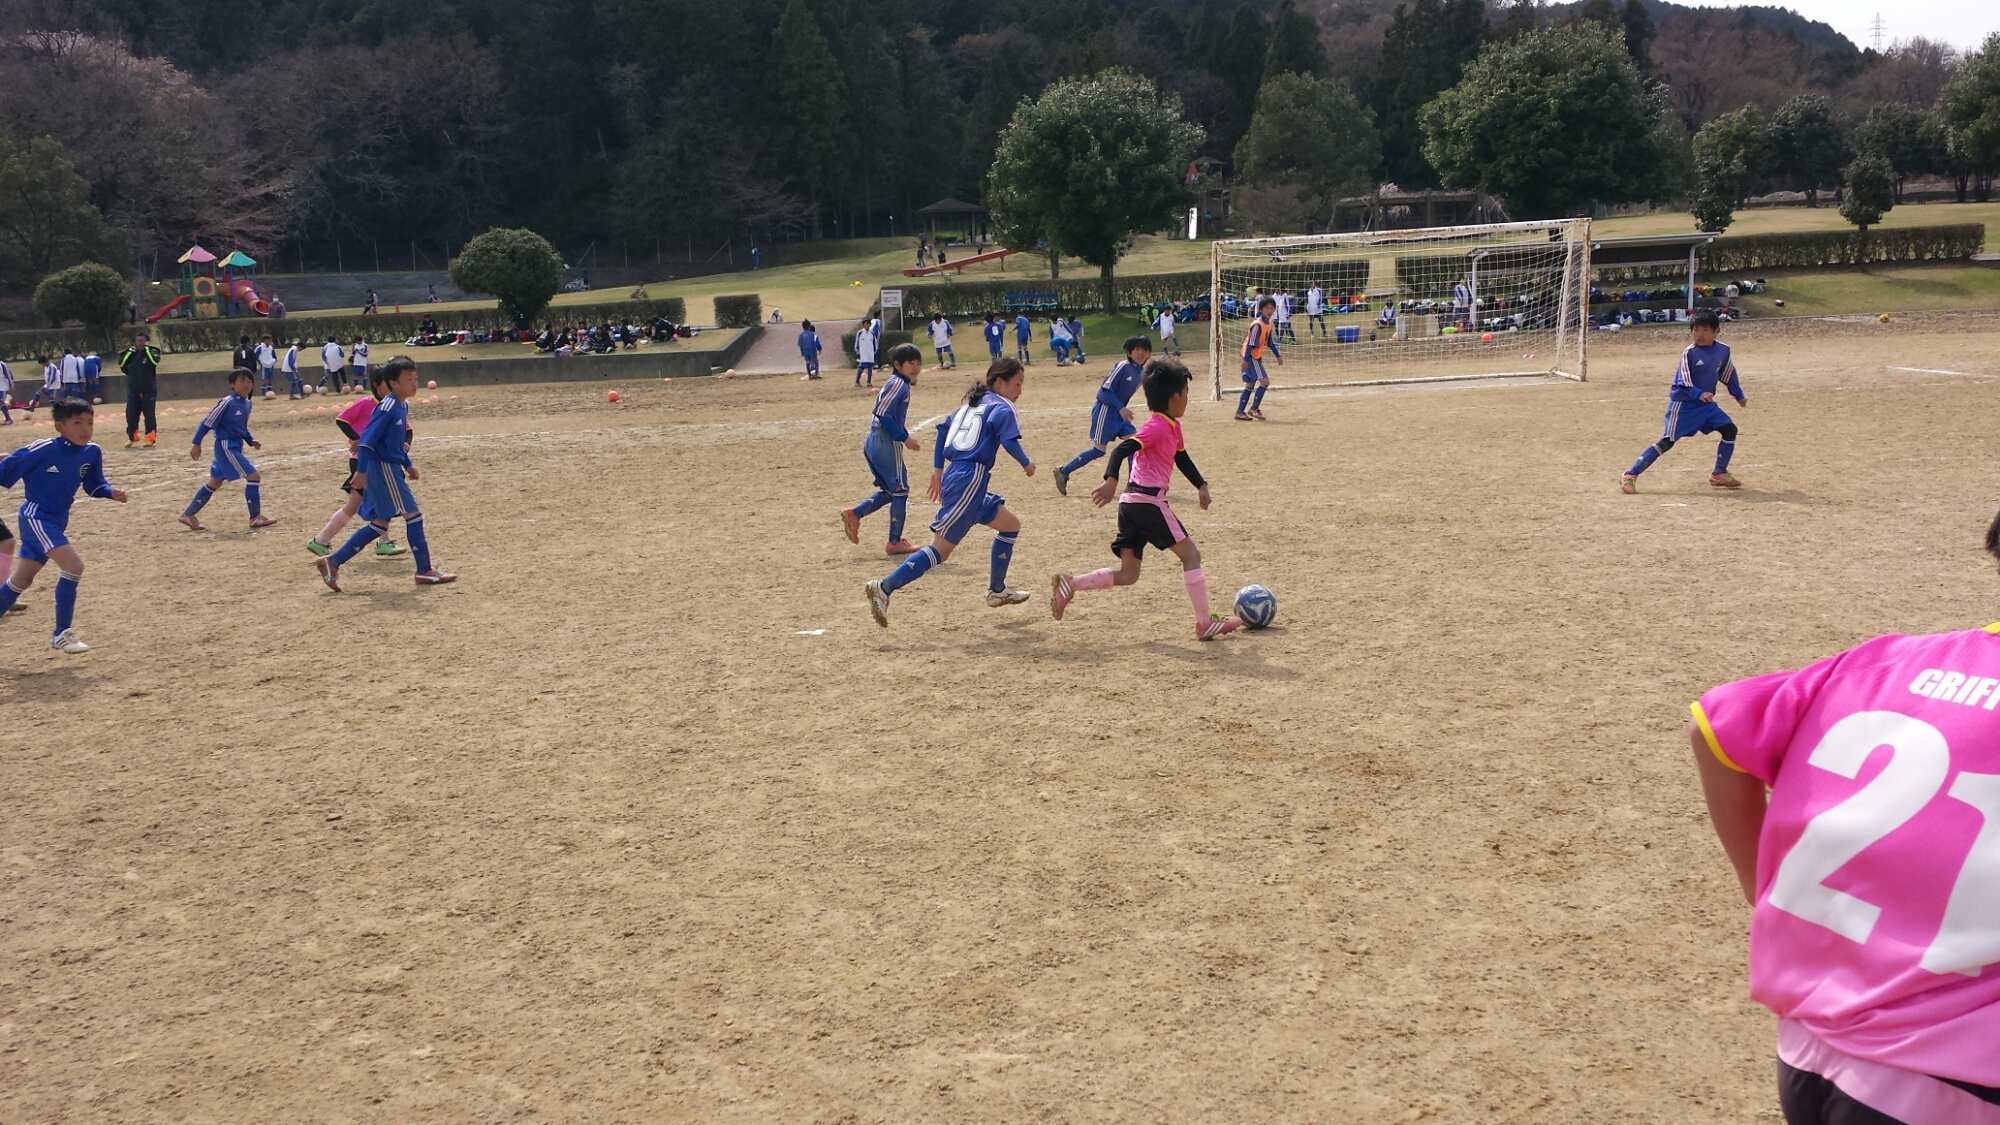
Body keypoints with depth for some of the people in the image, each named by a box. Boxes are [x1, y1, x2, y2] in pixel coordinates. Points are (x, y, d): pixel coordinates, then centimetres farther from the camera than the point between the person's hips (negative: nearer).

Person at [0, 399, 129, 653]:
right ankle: (62, 634, -10)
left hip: (57, 521, 8)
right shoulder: (42, 450, -22)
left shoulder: (92, 453, -4)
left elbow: (94, 484, 10)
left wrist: (112, 493, -9)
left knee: (23, 579, 20)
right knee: (73, 565, -20)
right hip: (36, 517, -8)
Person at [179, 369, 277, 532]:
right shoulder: (227, 403, -16)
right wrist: (196, 444, -11)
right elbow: (207, 422, -12)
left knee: (214, 482, 17)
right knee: (253, 476, -12)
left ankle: (188, 514, 29)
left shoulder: (247, 404, 8)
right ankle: (255, 517, -5)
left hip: (236, 447, 9)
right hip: (226, 446, -9)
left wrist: (251, 441, 6)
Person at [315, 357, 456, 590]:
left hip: (391, 468, 10)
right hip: (383, 468, -10)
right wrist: (362, 472, -23)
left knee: (379, 524, 12)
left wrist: (407, 464, 22)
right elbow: (367, 439, -20)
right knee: (413, 515, -4)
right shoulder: (387, 407, -17)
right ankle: (425, 572, 4)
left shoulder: (403, 406, 10)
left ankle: (333, 562, 15)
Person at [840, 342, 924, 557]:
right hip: (886, 443, -9)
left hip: (874, 442, 9)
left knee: (890, 490, 19)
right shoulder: (898, 383, -13)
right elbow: (883, 414, -22)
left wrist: (904, 436, 9)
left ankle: (854, 514, 12)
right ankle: (895, 542, 6)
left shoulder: (899, 383, 16)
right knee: (900, 490, 0)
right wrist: (904, 438, -19)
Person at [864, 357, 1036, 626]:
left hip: (954, 475, 9)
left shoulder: (973, 403, 22)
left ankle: (997, 591, 27)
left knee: (1010, 525, 22)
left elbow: (943, 428, 20)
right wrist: (1026, 464, 0)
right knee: (940, 548, -11)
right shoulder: (1002, 407, -2)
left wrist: (938, 469, 22)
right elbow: (1009, 440, -17)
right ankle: (884, 588, -18)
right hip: (969, 480, -9)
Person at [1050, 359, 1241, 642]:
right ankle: (1205, 623, 4)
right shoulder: (1157, 427, -12)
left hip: (1132, 504, 9)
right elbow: (1122, 449, -25)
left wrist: (1201, 486, 19)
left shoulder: (1173, 427, 16)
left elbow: (1182, 458, 30)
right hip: (1148, 502, -9)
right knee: (1190, 555, 0)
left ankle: (1069, 583, 0)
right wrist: (1111, 480, -40)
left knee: (1127, 574, 10)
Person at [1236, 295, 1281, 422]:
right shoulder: (1257, 325, -19)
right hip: (1251, 357, -9)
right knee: (1265, 381, -12)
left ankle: (1240, 412, 14)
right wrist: (1246, 360, -22)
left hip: (1257, 357, 9)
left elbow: (1270, 342, 20)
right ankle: (1254, 408, -3)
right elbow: (1250, 343, -21)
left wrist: (1277, 356, 22)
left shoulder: (1268, 324, 10)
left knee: (1250, 385, 10)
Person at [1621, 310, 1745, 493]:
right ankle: (1630, 475, -10)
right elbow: (1683, 383, -21)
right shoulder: (1689, 353, -16)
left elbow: (1729, 375, 18)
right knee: (1667, 441, -11)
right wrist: (1699, 394, -37)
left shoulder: (1723, 350, 1)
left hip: (1706, 404, 6)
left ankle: (1719, 474, 16)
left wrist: (1739, 396, 24)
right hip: (1683, 404, -6)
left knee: (1730, 430, 0)